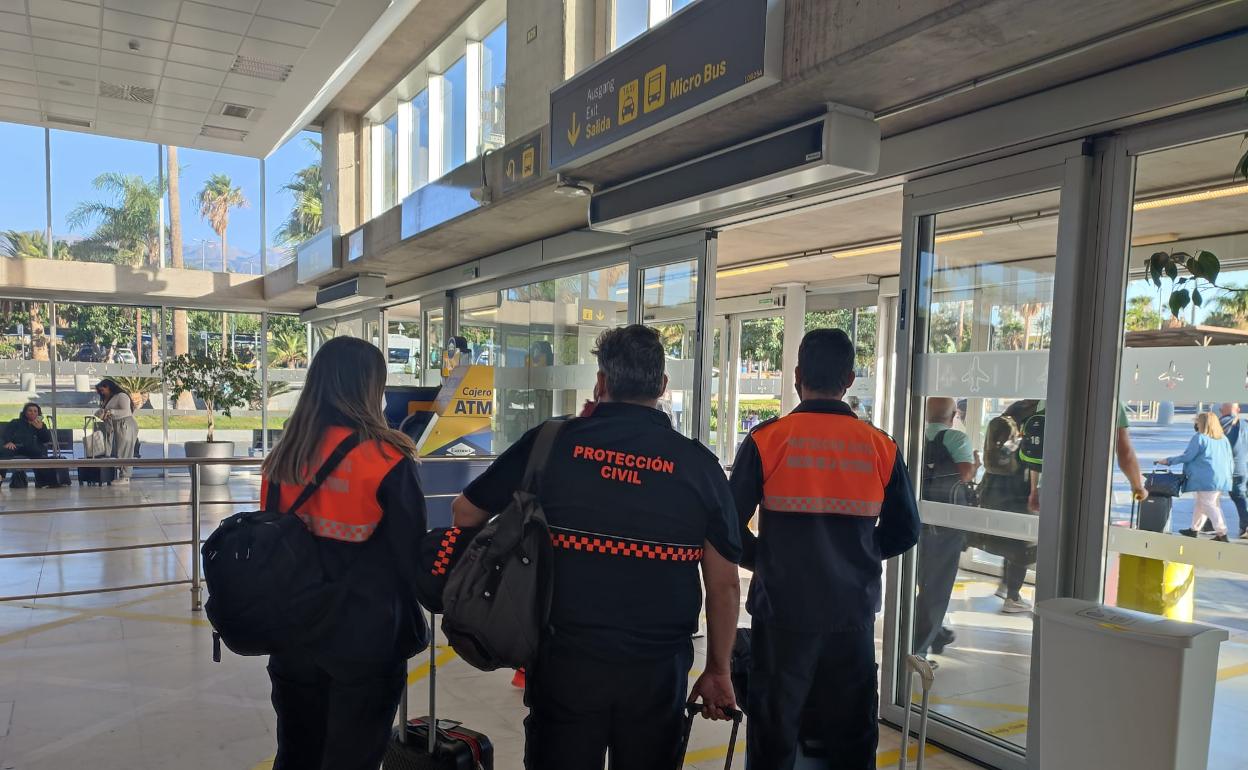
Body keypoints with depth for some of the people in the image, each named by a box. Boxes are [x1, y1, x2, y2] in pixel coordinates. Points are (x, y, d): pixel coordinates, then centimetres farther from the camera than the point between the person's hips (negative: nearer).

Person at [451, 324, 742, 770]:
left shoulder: (552, 443, -7)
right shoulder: (699, 463, -5)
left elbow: (465, 513, 4)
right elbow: (725, 585, 0)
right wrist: (718, 671, 12)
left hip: (565, 661, -1)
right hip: (658, 669, 1)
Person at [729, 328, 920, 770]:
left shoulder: (765, 440, -11)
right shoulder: (881, 447, -3)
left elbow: (730, 525, -10)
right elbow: (904, 531, 4)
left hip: (782, 609, -2)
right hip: (854, 613, 2)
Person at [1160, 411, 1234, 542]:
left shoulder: (1199, 438, -10)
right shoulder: (1223, 439, 12)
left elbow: (1187, 456, -10)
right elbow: (1230, 460, 15)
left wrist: (1169, 461, -1)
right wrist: (1228, 475, 24)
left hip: (1206, 478, -8)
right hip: (1222, 479, 8)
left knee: (1208, 505, -3)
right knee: (1201, 503, 17)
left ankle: (1221, 533, -8)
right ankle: (1194, 529, 25)